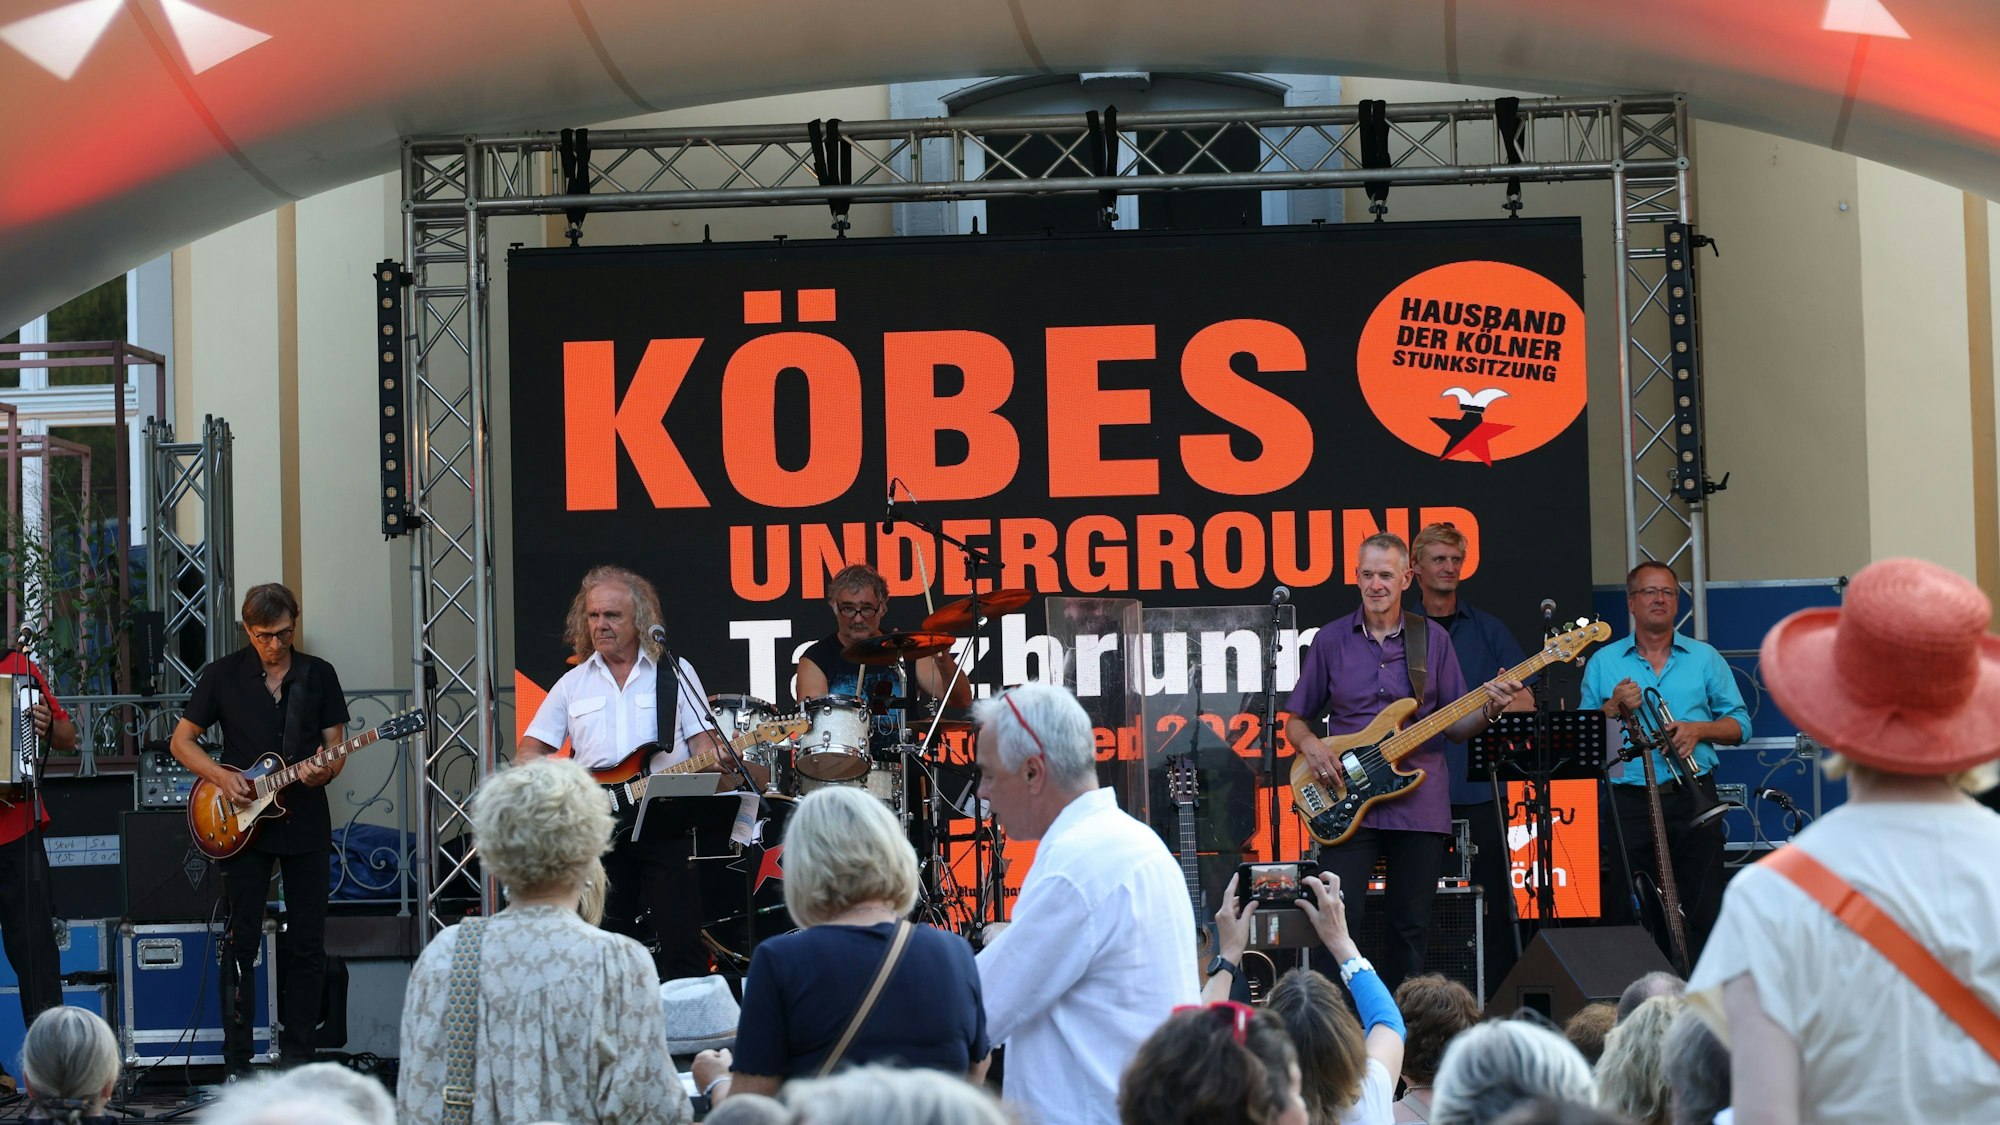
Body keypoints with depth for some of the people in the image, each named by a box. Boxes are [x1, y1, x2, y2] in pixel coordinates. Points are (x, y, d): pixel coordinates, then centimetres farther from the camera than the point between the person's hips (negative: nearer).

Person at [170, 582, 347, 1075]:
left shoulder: (319, 675, 6)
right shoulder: (223, 675, 1)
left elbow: (336, 747, 8)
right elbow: (181, 741, 6)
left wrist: (325, 772, -15)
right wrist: (221, 776, -10)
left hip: (305, 822, 2)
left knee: (307, 942, 2)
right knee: (241, 938, -4)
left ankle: (297, 1056, 10)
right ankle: (237, 1064, -1)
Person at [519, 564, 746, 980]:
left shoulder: (675, 673, 8)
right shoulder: (573, 683, 12)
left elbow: (702, 740, 5)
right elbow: (527, 755, 12)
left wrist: (716, 757, -19)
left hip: (666, 824, -2)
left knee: (683, 942, -7)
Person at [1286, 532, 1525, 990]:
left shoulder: (1433, 639, 7)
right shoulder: (1331, 640, 6)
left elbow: (1455, 726, 9)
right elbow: (1296, 720, 11)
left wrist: (1488, 711, -11)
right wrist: (1311, 746, -10)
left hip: (1419, 802, 1)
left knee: (1409, 926, 5)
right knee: (1337, 917, -12)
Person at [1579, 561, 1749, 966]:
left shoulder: (1705, 658, 12)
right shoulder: (1603, 663, 12)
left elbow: (1739, 724, 10)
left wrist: (1698, 729, -8)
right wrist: (1614, 708, -9)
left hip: (1693, 798, 0)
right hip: (1628, 800, 0)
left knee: (1704, 911, -4)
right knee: (1626, 913, -4)